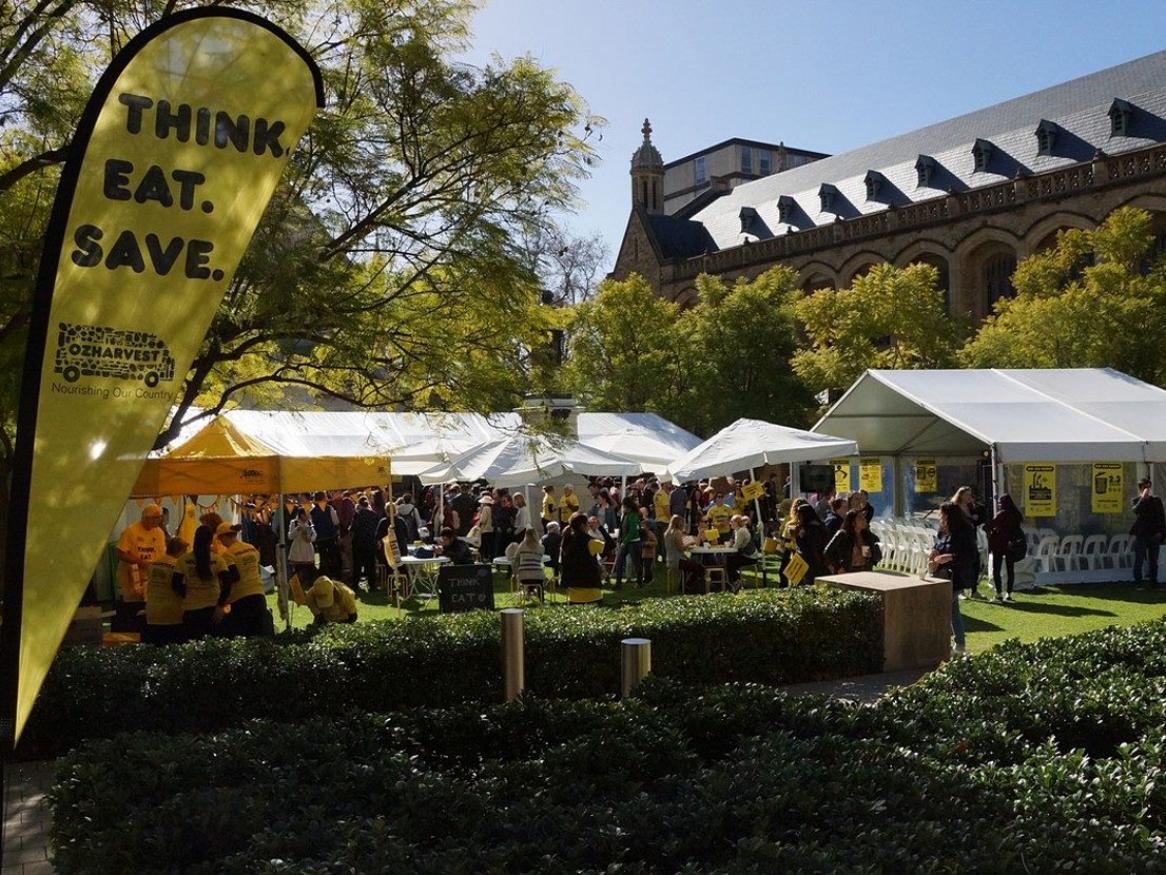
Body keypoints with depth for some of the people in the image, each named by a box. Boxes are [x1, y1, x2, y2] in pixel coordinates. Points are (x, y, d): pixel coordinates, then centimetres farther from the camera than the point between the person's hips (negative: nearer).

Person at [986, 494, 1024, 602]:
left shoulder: (1001, 514, -13)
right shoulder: (1016, 514, 5)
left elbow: (990, 526, -14)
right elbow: (1018, 530, 8)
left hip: (1000, 544, -6)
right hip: (1012, 545, 6)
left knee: (996, 570, 0)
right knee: (1010, 569, 11)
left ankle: (999, 594, -7)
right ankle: (1009, 594, 11)